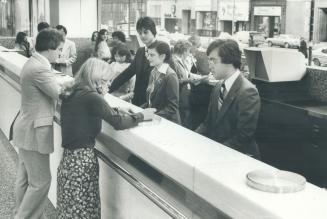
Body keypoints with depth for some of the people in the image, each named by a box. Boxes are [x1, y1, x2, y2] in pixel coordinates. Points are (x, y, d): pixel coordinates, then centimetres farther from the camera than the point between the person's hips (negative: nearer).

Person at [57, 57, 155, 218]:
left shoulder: (73, 93, 8)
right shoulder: (90, 96, -16)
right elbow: (118, 122, -13)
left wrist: (100, 96, 14)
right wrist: (141, 115, 0)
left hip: (68, 158, 8)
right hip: (82, 161, -8)